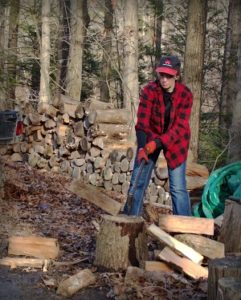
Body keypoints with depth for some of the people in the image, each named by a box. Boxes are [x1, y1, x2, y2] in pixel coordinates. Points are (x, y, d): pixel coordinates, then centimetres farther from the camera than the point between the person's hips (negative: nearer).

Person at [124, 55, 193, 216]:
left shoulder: (186, 94, -19)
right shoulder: (149, 91, -19)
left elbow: (179, 127, -22)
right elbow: (142, 123, -22)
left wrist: (157, 143, -35)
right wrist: (142, 147, -37)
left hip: (175, 139, -1)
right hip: (150, 137, 1)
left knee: (178, 187, -4)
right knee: (138, 182, 0)